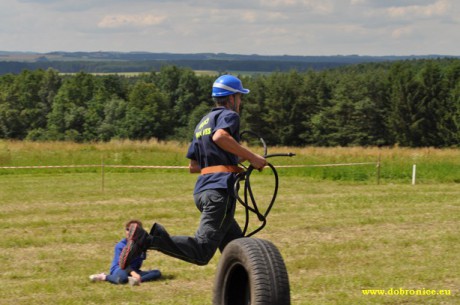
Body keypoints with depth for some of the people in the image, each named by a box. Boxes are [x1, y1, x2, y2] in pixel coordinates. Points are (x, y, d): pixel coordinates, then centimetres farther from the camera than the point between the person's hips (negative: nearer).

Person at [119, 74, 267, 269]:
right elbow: (219, 137, -23)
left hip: (203, 189, 10)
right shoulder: (229, 115, 1)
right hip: (220, 189, -9)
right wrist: (250, 157, -16)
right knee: (201, 252, -19)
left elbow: (193, 166, 26)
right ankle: (148, 240, -28)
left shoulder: (203, 123, 26)